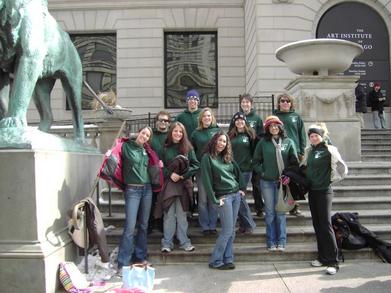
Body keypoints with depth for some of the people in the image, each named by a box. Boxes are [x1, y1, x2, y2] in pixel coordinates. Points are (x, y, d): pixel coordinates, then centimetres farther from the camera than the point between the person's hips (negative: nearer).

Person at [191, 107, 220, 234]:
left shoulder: (218, 131, 3)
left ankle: (212, 225, 16)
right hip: (201, 169, 0)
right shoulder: (196, 133, 5)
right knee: (202, 199, 4)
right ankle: (204, 226, 13)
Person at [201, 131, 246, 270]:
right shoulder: (207, 157, -7)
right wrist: (215, 200, -14)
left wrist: (242, 188, 9)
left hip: (236, 195, 6)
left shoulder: (228, 158, 13)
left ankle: (227, 259, 14)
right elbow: (206, 180, -11)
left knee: (231, 230, 7)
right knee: (227, 230, -8)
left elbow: (238, 172, 20)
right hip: (224, 197, -6)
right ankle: (215, 261, 3)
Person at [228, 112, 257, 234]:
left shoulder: (250, 134, 1)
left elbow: (254, 150, 2)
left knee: (239, 196, -8)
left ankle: (249, 224, 6)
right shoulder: (230, 135, 10)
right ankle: (243, 224, 19)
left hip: (245, 170, -4)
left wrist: (253, 163, -4)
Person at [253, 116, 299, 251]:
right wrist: (262, 173, -6)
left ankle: (281, 241, 15)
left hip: (282, 182, 0)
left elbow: (294, 161, 2)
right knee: (270, 212, 6)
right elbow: (256, 161, 6)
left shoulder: (288, 142, 2)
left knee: (281, 212, 5)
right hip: (267, 182, 0)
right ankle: (271, 242, 15)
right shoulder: (263, 143, 2)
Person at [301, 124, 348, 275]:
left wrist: (331, 179, -1)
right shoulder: (309, 151, 11)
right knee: (317, 224, 11)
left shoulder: (329, 150, -9)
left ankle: (333, 262, -3)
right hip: (312, 191, 7)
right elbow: (304, 167, 21)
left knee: (326, 225, -9)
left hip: (324, 191, -7)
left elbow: (342, 169, -10)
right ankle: (322, 257, 21)